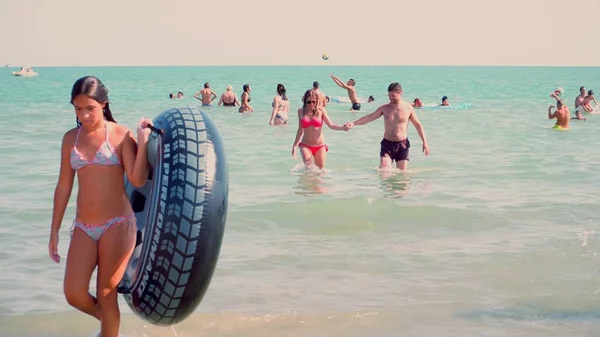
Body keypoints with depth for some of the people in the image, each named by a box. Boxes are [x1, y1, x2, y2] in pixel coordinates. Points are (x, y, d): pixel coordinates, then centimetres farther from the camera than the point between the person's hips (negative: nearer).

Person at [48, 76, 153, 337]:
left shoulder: (120, 135, -4)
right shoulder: (71, 138, 8)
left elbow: (138, 180, -14)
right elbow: (63, 186, 12)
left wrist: (143, 140, -18)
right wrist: (54, 231, 13)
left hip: (117, 225, -4)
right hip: (83, 228, 4)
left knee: (106, 296, 1)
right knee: (74, 295, -4)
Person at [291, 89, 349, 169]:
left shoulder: (320, 110, -1)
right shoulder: (301, 111, 4)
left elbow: (331, 125, -6)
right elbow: (300, 130, 13)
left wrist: (342, 127, -24)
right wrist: (295, 145, 14)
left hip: (320, 146, 0)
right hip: (305, 145, 0)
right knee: (308, 162, -27)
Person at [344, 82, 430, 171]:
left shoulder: (408, 108, 1)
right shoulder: (385, 108, 2)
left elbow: (418, 125, 8)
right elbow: (369, 117, -3)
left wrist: (425, 142, 2)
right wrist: (354, 123, -17)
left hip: (402, 144, 0)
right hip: (387, 144, 0)